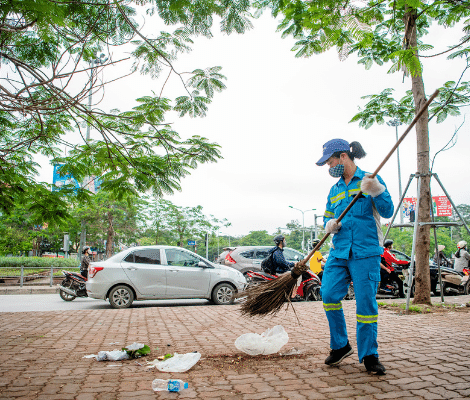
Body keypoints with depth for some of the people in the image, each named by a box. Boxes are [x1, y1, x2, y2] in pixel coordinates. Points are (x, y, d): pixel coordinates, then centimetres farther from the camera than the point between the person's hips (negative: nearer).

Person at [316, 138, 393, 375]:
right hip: (339, 252, 5)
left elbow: (387, 211, -5)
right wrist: (330, 224, -4)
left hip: (366, 252, -5)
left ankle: (369, 355, 14)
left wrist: (377, 191, -22)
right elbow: (328, 217, 19)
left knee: (366, 302, -3)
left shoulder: (369, 180, 2)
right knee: (329, 294, -4)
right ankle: (340, 345, 17)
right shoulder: (335, 190, 17)